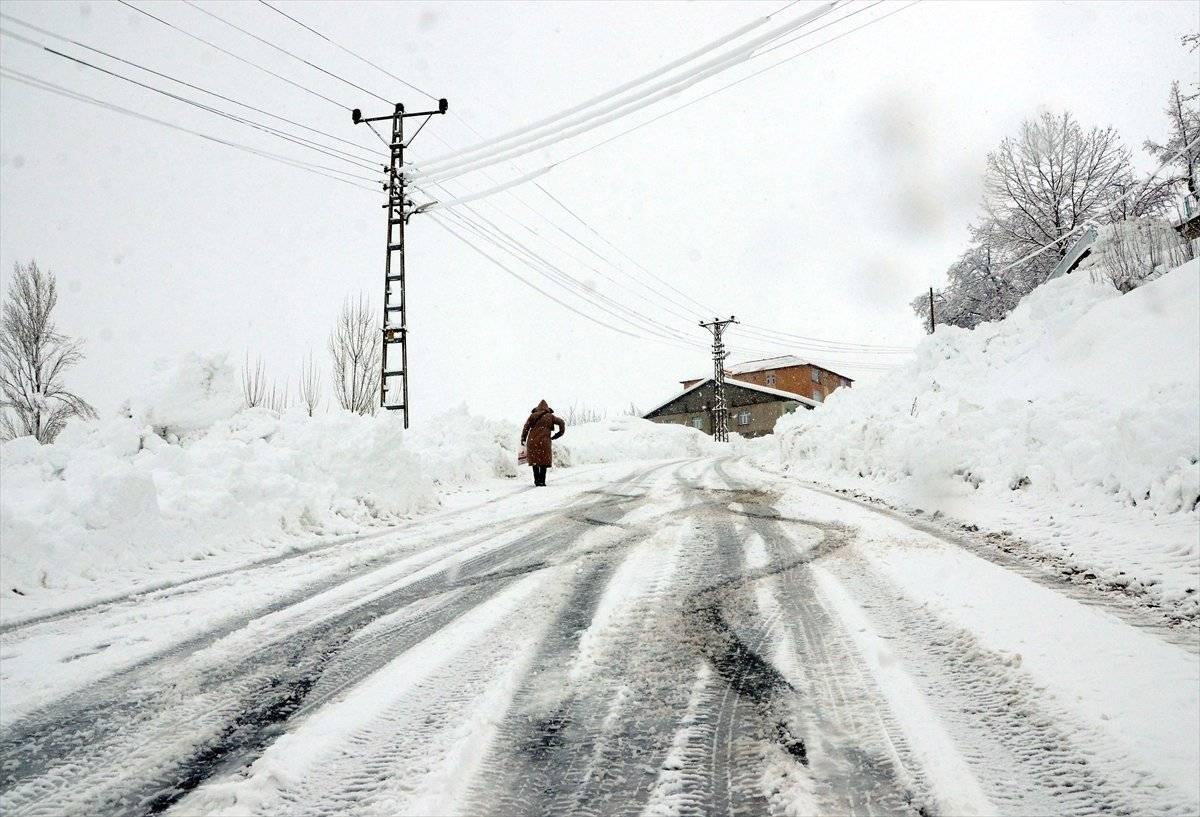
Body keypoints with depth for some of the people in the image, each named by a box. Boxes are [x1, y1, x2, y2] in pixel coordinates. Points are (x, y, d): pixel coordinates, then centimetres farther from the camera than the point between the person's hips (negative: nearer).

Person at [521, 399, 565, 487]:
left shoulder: (532, 416, 6)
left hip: (532, 441, 2)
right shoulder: (550, 416, 4)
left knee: (534, 461, 15)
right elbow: (561, 423, 4)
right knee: (543, 463, 5)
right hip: (543, 442, -2)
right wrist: (558, 434, 12)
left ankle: (537, 480, 15)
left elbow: (526, 427, 1)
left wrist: (523, 439, 7)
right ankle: (542, 482, 1)